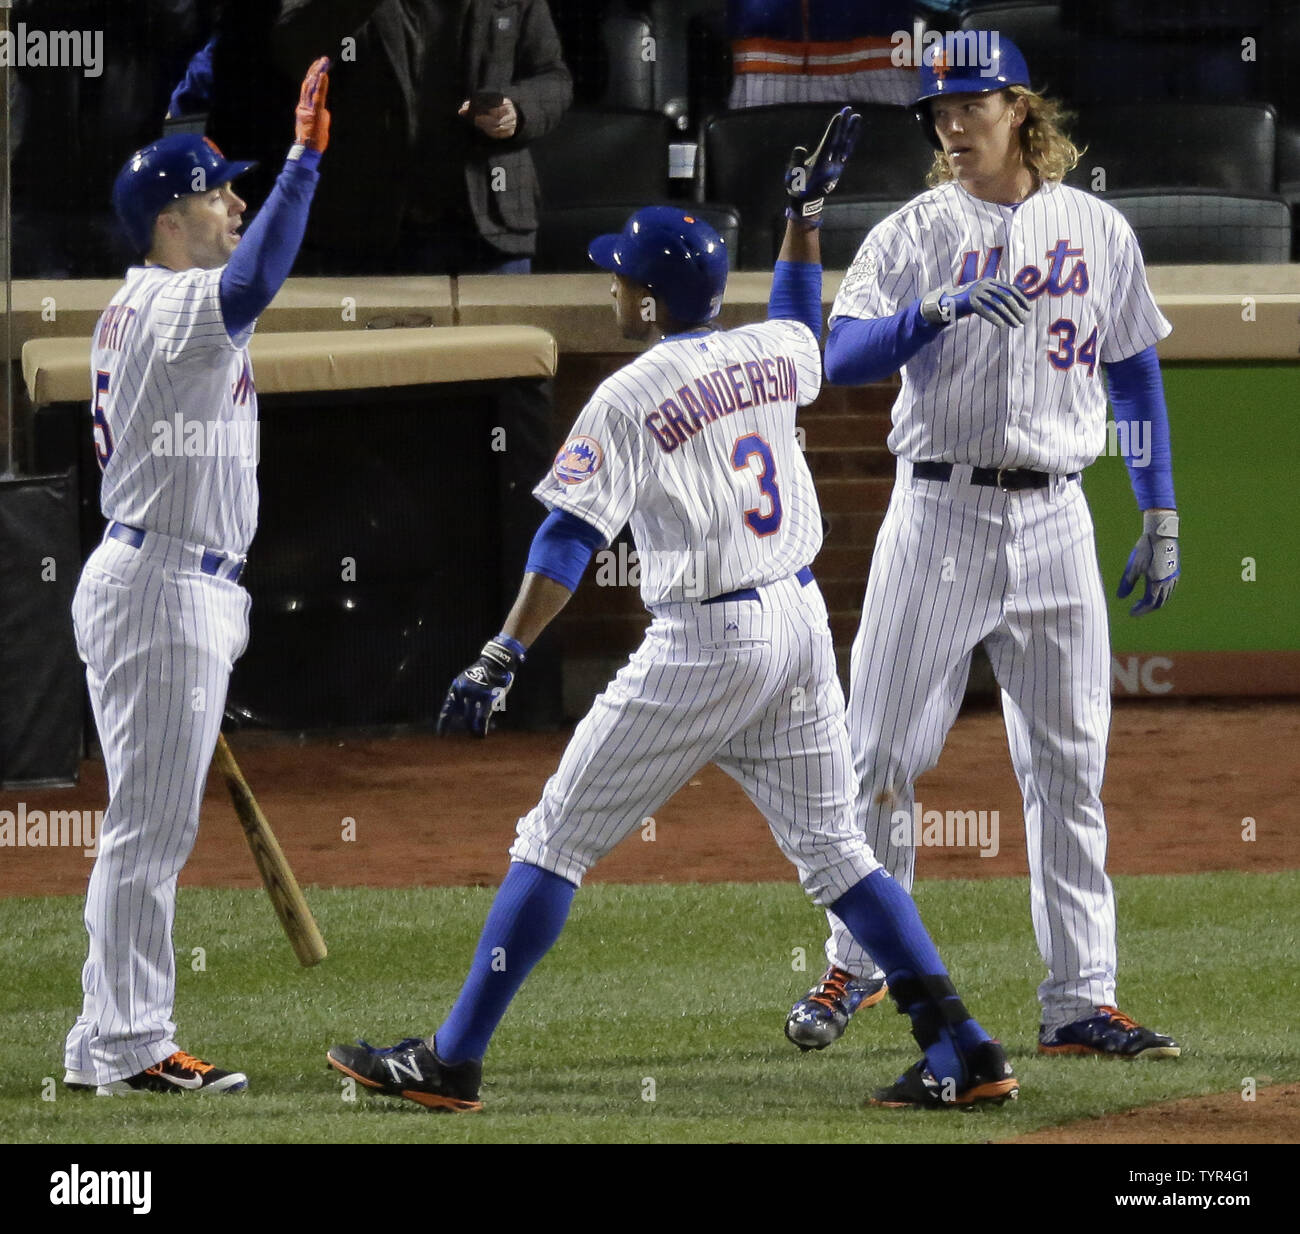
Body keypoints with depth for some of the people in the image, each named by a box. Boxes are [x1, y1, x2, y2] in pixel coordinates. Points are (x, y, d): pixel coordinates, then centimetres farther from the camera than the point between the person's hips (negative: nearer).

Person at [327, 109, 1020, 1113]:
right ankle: (964, 1052, 4)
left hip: (706, 643, -6)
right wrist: (808, 211, 41)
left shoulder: (629, 400, -11)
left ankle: (453, 1060, 0)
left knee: (557, 839, 0)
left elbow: (569, 540, -17)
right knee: (833, 848, 12)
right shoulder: (772, 355, 7)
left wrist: (502, 660, -20)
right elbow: (802, 327, 34)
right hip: (802, 618, 6)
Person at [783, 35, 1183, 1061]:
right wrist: (942, 309, -27)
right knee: (883, 754, -2)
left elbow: (1135, 374, 13)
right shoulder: (913, 236, 2)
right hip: (939, 512, -2)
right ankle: (855, 966, 12)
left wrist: (1161, 519, 9)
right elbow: (843, 359, -11)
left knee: (1069, 766, 0)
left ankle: (1082, 1001, 2)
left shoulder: (1096, 230, 8)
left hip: (1053, 521, 2)